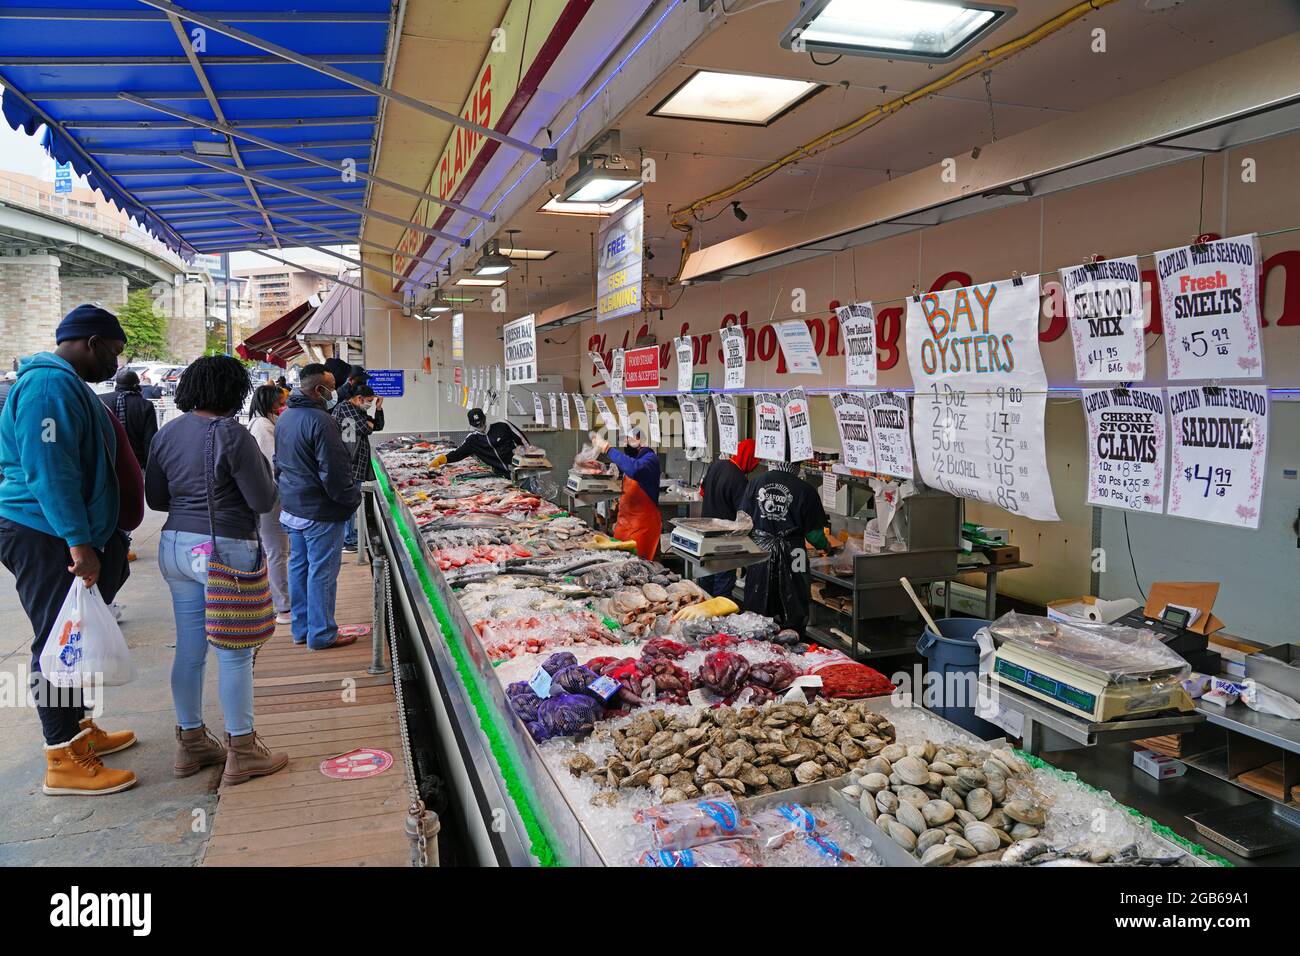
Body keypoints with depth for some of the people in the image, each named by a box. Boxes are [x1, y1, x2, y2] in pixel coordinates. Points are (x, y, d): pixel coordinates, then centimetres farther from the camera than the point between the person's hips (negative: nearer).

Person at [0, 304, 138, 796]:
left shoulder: (67, 384, 17)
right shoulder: (50, 385, -17)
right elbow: (50, 471, -25)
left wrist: (100, 539, 25)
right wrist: (79, 542, -27)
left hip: (62, 536, 10)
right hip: (47, 538, -10)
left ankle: (76, 730, 31)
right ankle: (64, 762, 4)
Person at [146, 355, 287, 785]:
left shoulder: (166, 433, 7)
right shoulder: (232, 435, -14)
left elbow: (155, 498, 14)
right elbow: (263, 501, -12)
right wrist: (261, 468, 5)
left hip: (175, 547, 7)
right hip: (225, 551, -7)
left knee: (189, 649, 14)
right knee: (234, 653, 1)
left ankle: (191, 742, 26)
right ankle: (241, 751, 10)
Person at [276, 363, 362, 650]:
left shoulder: (284, 418, 10)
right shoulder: (320, 421, -21)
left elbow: (279, 464, 19)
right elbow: (334, 471, -22)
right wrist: (352, 499, -8)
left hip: (291, 507, 9)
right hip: (320, 512, -9)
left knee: (298, 566, 16)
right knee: (322, 572, 0)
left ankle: (301, 629, 27)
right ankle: (322, 634, 9)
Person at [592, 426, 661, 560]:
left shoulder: (650, 458, -14)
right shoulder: (631, 458, 13)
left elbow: (634, 469, -37)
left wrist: (608, 449, -32)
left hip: (642, 525, -8)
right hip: (625, 522, 8)